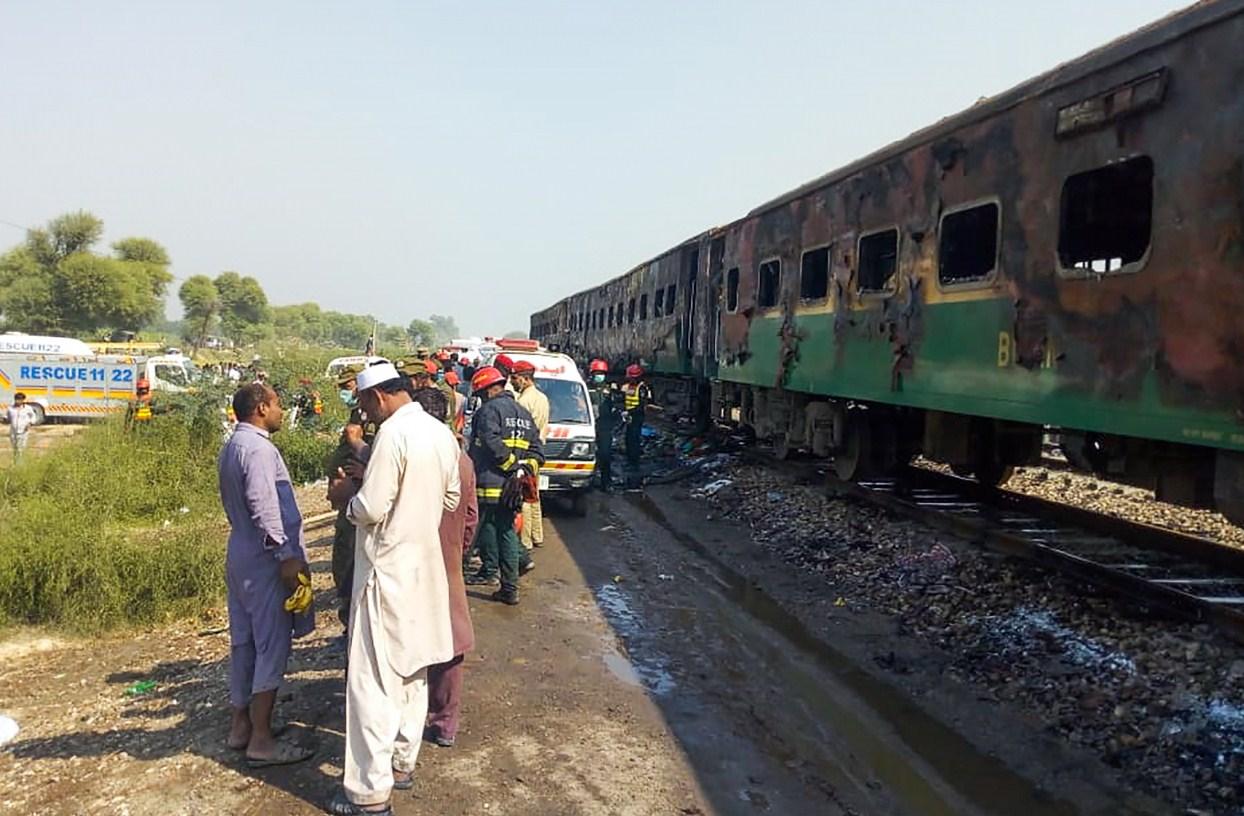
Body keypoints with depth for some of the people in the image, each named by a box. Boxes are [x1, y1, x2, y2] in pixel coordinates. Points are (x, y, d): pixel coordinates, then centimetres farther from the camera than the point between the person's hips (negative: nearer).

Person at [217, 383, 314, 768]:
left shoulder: (231, 447, 14)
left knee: (244, 642, 16)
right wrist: (286, 556, -23)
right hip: (264, 559, -10)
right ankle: (261, 740, 1)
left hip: (240, 555, 10)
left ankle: (241, 725, 26)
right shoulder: (258, 448, -17)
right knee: (271, 647, -4)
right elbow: (264, 507, -24)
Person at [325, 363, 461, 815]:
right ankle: (402, 762, 31)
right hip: (424, 564, 9)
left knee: (373, 679, -1)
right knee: (412, 669, 18)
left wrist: (347, 494, -2)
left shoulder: (393, 432, -19)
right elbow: (450, 499, 14)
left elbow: (370, 509, -21)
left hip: (387, 569, -9)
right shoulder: (441, 433, 6)